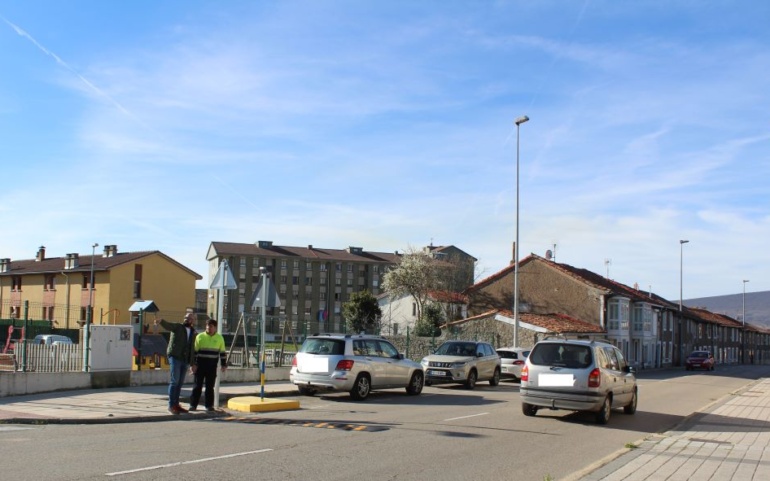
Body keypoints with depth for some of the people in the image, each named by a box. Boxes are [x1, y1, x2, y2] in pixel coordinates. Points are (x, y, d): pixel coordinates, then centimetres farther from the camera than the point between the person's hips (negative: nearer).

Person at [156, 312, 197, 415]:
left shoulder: (194, 333, 15)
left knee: (180, 383, 8)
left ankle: (176, 404, 15)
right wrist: (161, 321, -44)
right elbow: (167, 325, -21)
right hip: (175, 357, -5)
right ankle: (171, 405, -5)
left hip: (185, 360, 5)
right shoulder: (177, 327, 0)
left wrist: (192, 363, 13)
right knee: (174, 381, -9)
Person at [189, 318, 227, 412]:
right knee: (198, 385, 1)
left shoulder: (219, 338, 7)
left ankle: (209, 405, 11)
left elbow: (222, 353, 10)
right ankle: (193, 405, 7)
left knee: (210, 386, 5)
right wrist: (193, 364, -5)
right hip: (200, 365, -1)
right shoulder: (200, 337, 2)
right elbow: (195, 351, 1)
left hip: (212, 367, 1)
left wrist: (223, 365, 6)